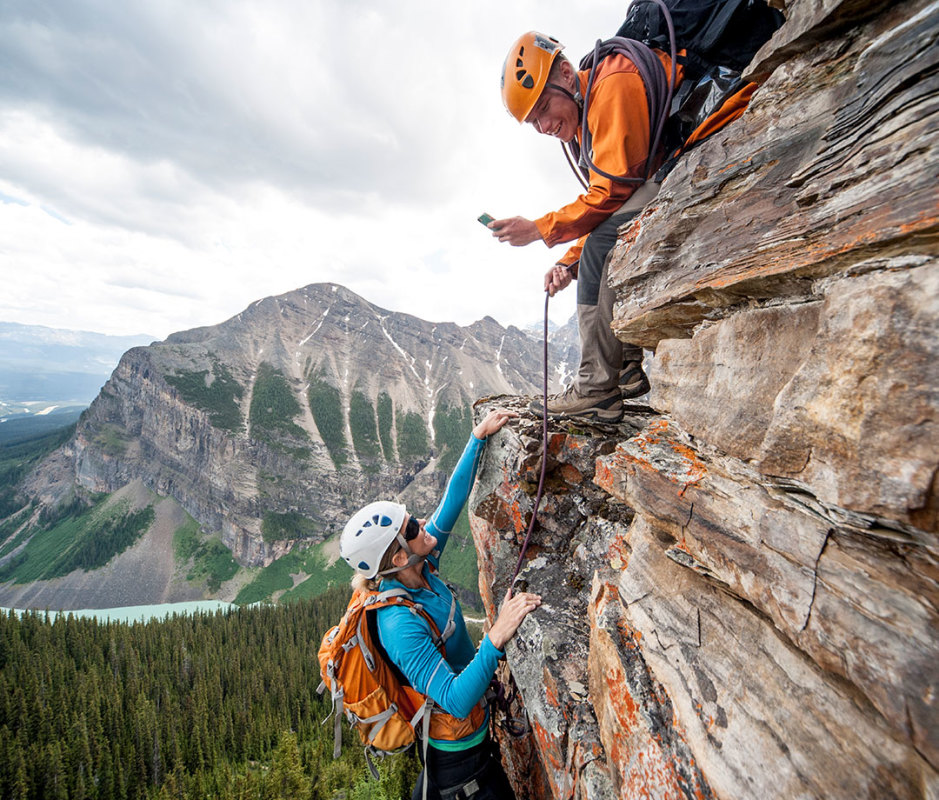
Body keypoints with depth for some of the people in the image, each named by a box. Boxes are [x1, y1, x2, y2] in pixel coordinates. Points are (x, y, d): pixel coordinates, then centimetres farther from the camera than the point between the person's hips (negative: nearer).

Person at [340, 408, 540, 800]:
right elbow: (456, 701, -38)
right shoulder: (401, 625, -36)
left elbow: (452, 500, -13)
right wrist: (496, 638, -51)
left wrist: (478, 436, -13)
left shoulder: (420, 571, -14)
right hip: (458, 750, -7)